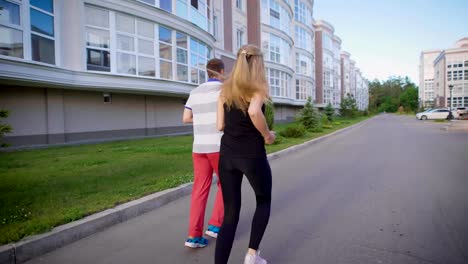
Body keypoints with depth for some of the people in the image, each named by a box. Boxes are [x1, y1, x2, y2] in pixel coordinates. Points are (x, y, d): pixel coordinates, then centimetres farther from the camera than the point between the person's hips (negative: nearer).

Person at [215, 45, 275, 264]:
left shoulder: (225, 89, 8)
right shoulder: (258, 85, -5)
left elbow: (220, 125, 3)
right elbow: (254, 111, -27)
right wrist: (267, 135, -11)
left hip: (227, 154, 4)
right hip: (252, 154, -4)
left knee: (230, 213, 11)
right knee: (263, 202, 22)